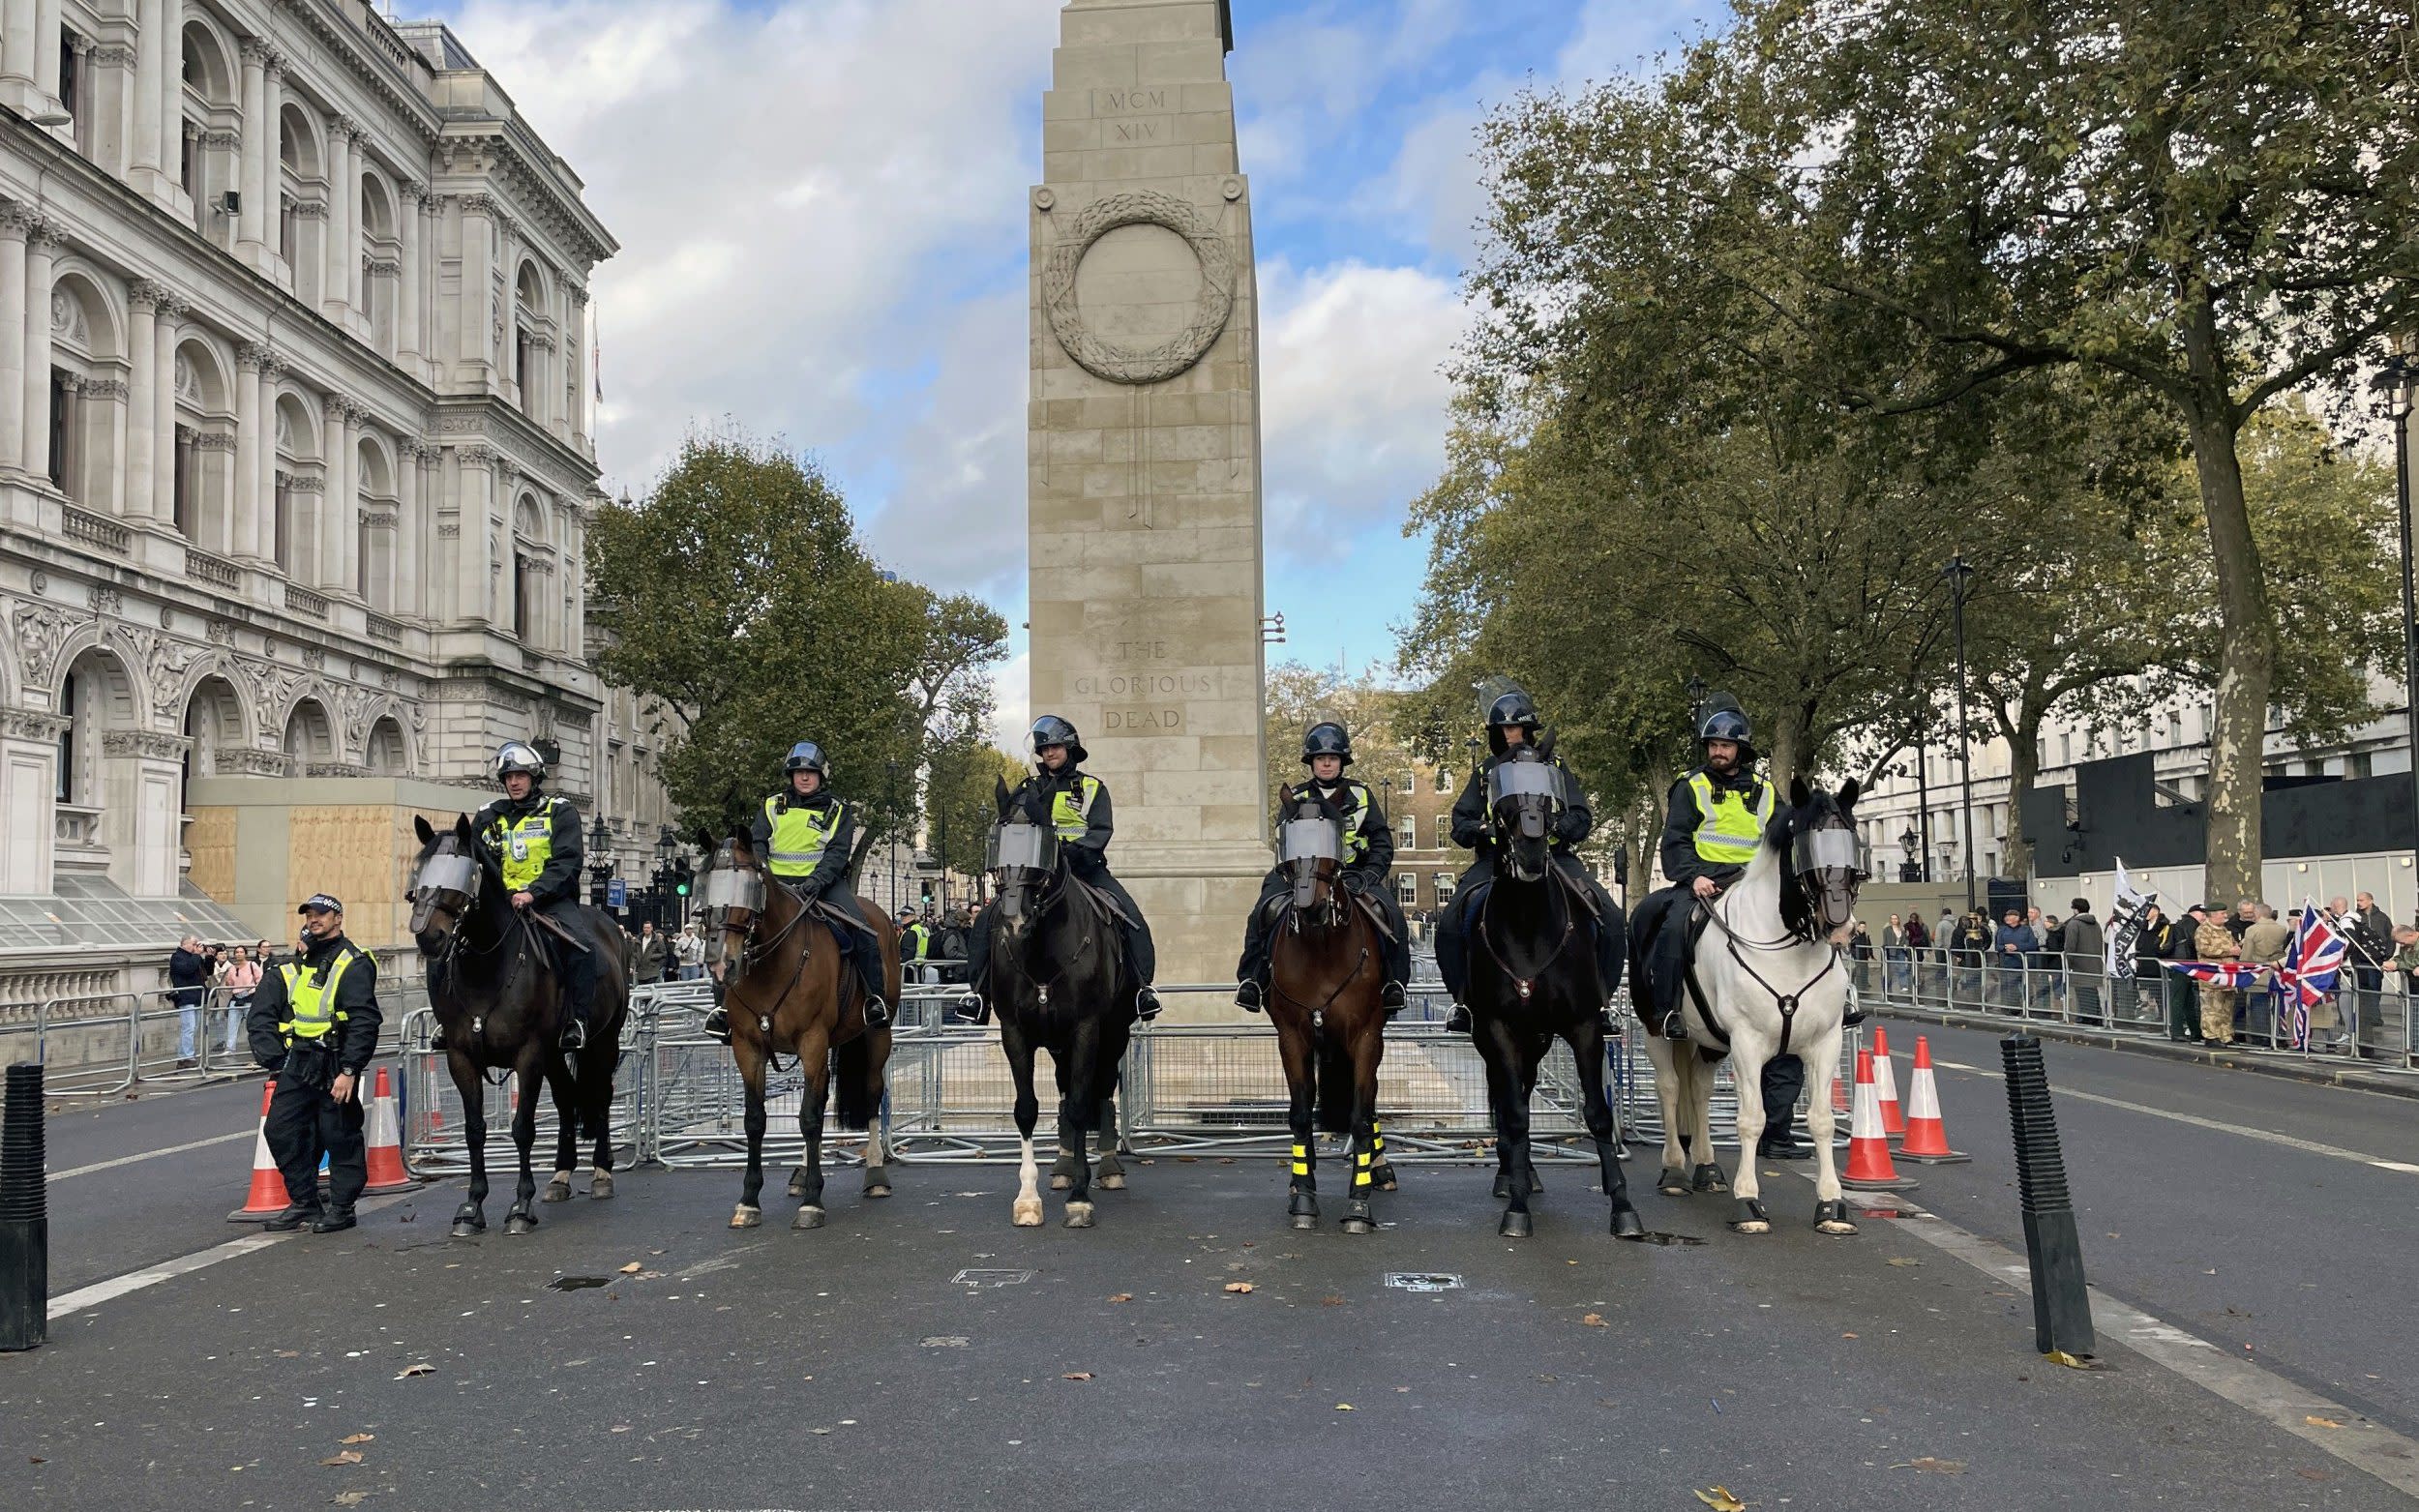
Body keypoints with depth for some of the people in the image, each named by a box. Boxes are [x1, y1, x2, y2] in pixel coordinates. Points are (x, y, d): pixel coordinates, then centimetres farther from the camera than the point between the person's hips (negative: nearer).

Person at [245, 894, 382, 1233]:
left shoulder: (353, 964, -7)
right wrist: (274, 1061, 4)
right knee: (279, 1130, 6)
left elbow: (364, 1023, -14)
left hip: (334, 1067, -7)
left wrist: (349, 1071, -20)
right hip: (296, 1063, 7)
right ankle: (304, 1202, 18)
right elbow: (259, 1017, 18)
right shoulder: (292, 969, 16)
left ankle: (342, 1207, 12)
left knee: (339, 1135, -1)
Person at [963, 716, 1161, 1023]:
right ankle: (979, 989, -11)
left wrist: (1076, 848, -25)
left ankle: (1142, 986, -13)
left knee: (1131, 917, -22)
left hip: (1084, 867, -2)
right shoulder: (1029, 789, 15)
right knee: (988, 917, -16)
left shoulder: (1092, 788, 8)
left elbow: (1102, 830, -5)